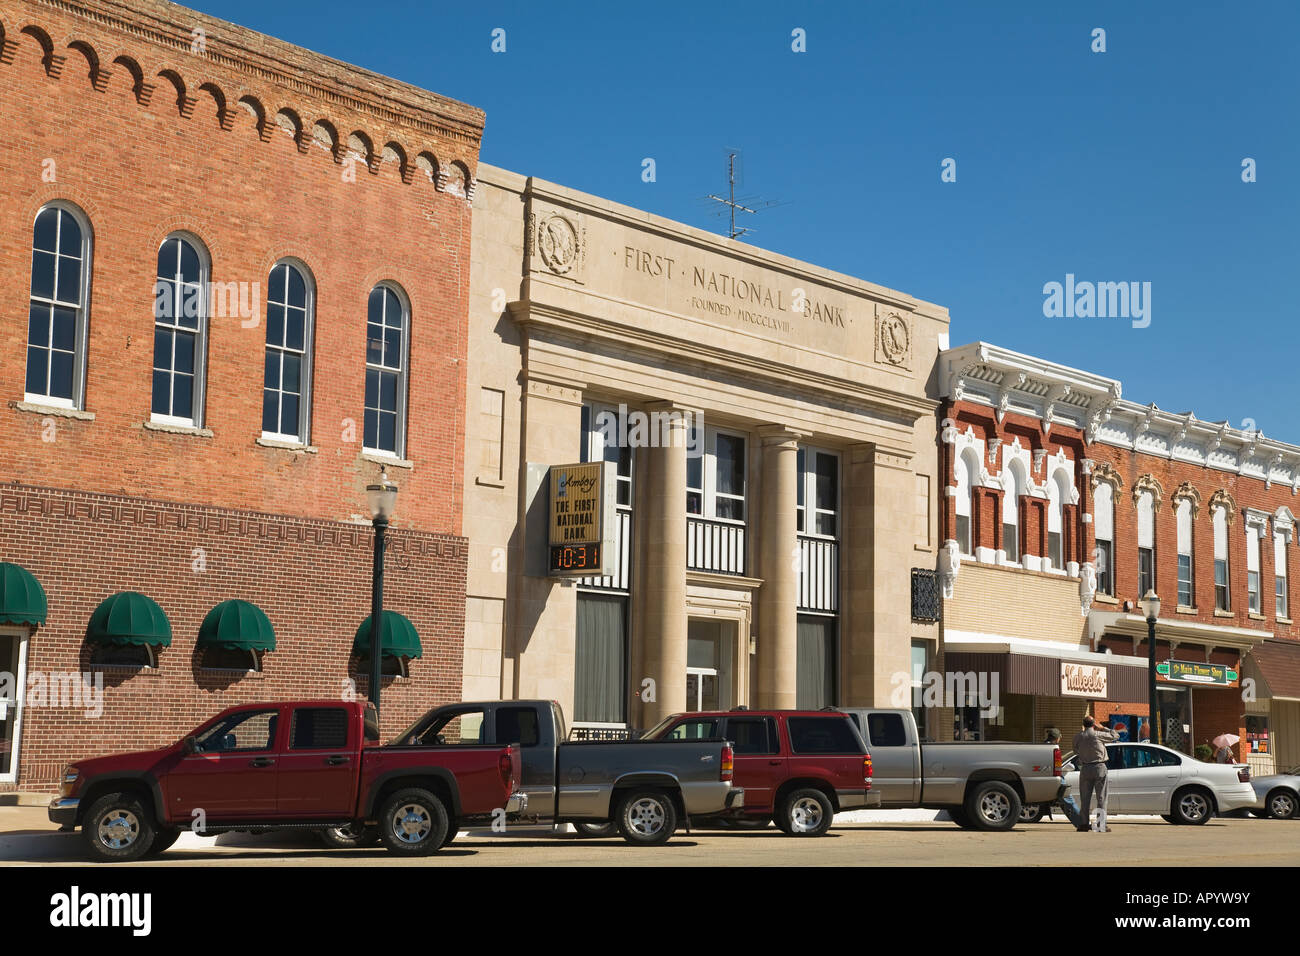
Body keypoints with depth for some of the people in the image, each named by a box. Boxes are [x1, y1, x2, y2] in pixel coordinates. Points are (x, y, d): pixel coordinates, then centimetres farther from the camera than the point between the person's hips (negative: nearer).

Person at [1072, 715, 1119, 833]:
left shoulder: (1078, 736, 1)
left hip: (1085, 769, 3)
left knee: (1085, 797, 10)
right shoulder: (1098, 734, -7)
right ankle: (1101, 826, -3)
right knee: (1101, 798, 1)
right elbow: (1115, 736, 5)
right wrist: (1102, 728, 12)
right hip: (1099, 767, -3)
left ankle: (1083, 824, 10)